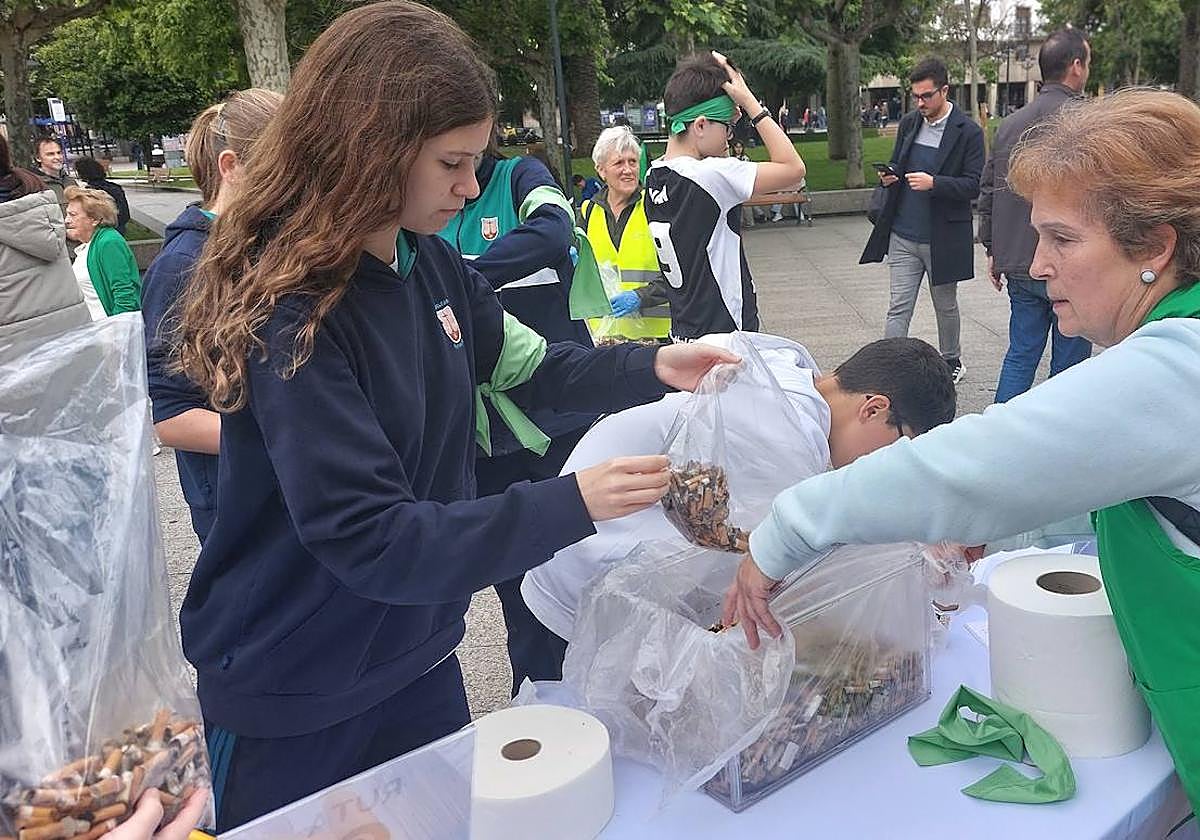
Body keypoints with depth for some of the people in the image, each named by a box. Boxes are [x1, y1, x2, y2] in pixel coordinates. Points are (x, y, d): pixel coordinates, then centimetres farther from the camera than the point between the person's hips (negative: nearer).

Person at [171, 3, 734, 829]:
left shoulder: (431, 264, -4)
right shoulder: (287, 313, -26)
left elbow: (529, 366, 8)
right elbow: (366, 538, -30)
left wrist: (651, 368, -7)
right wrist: (571, 504, -33)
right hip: (295, 702, -7)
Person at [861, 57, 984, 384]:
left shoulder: (968, 131, -8)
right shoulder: (909, 123, 7)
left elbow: (973, 185, -11)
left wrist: (934, 183, -26)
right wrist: (888, 177, -6)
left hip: (943, 238, -3)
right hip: (903, 236, 3)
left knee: (946, 306, 15)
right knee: (899, 308, 0)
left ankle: (951, 361, 34)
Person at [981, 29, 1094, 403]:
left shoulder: (1011, 123, 8)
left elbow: (988, 190, 14)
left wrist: (993, 250, 22)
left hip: (1018, 265, 6)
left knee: (1020, 354, 14)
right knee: (1069, 363, 6)